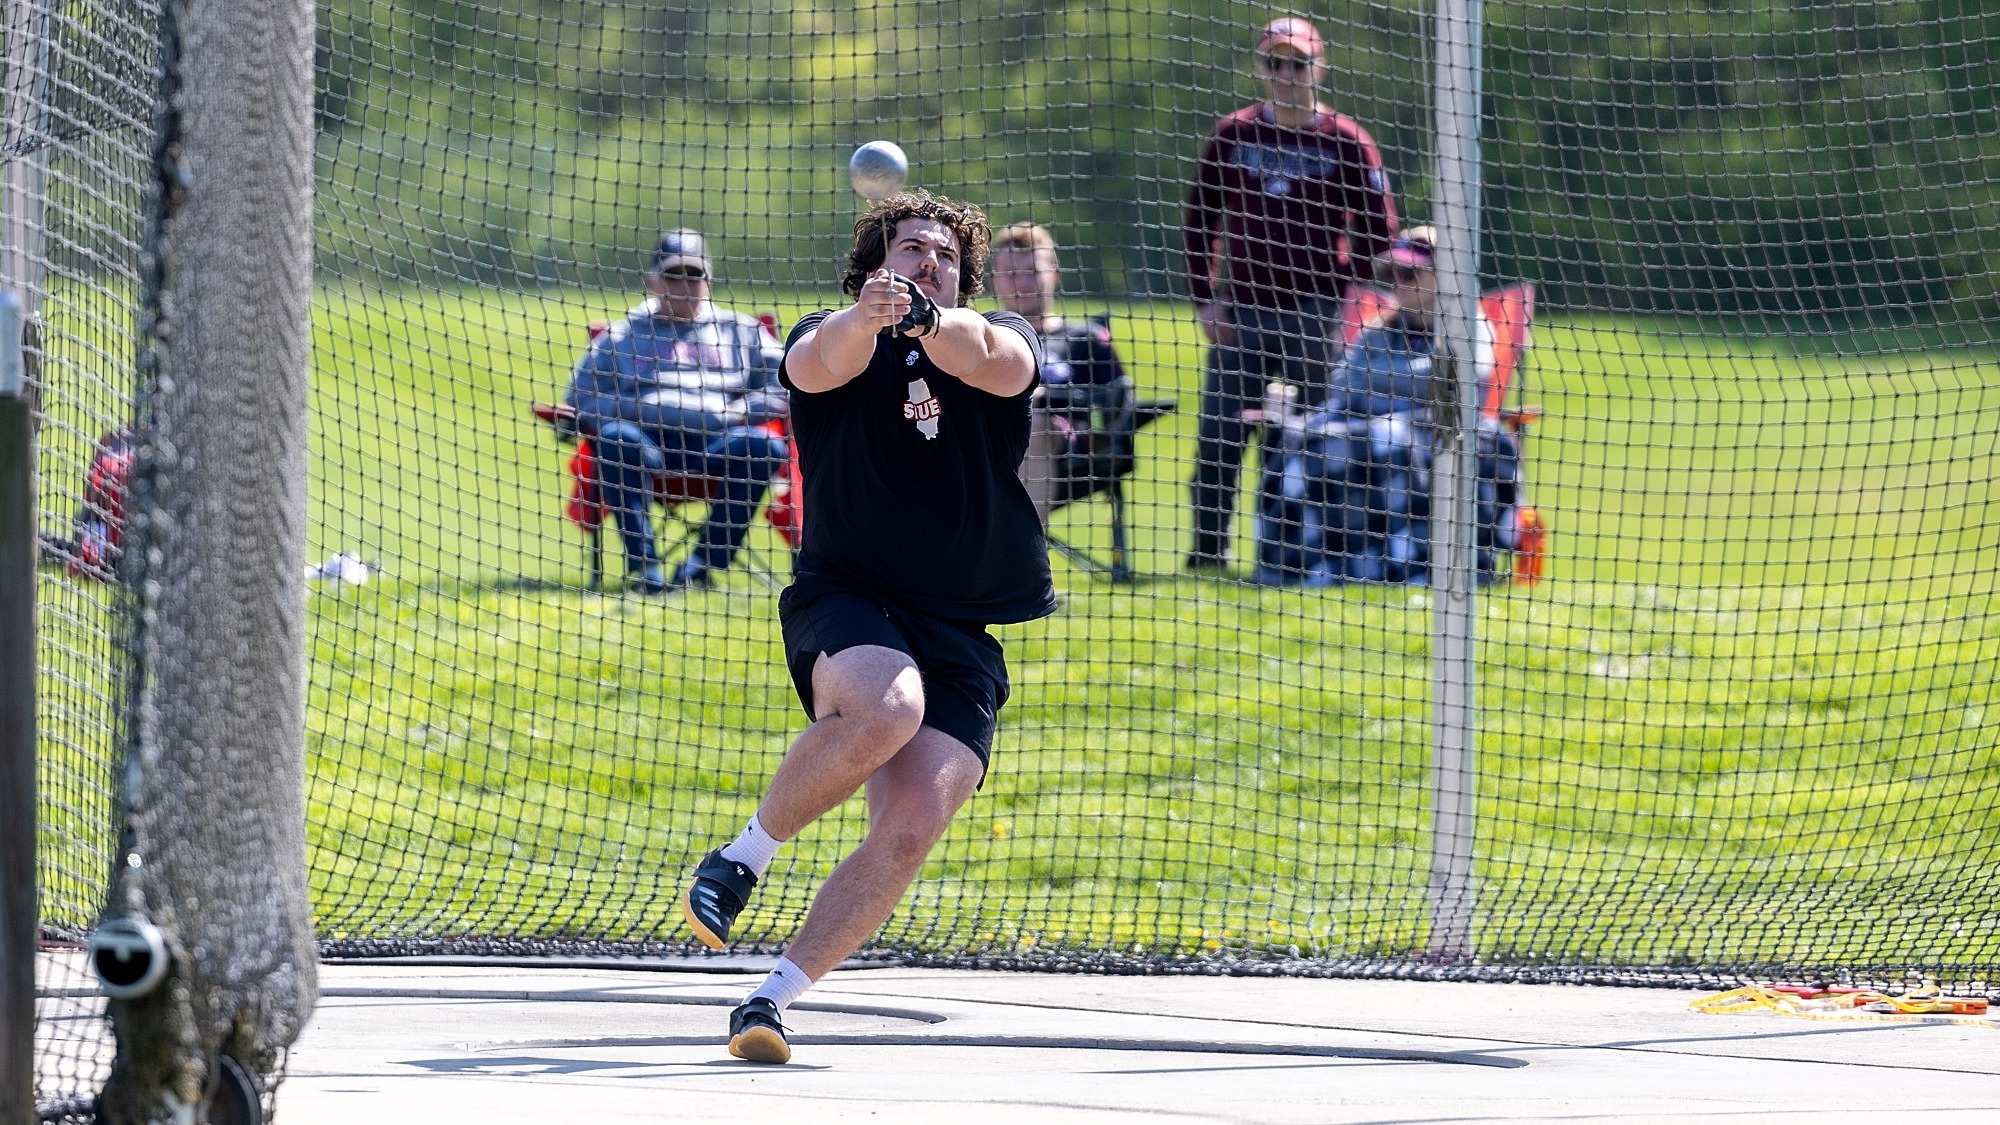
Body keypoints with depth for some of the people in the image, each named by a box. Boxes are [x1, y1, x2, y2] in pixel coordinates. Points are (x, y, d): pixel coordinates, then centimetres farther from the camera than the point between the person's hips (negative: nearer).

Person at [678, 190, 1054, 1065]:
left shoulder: (999, 341, 12)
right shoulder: (832, 339, 8)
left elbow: (995, 361, -13)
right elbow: (819, 364, -18)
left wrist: (923, 317, -35)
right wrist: (865, 317, -42)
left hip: (963, 637, 3)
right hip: (844, 600, -2)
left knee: (910, 830, -16)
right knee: (888, 707, -36)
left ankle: (775, 995, -7)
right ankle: (747, 854, -13)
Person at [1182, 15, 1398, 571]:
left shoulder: (1346, 143, 1)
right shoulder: (1232, 135, 8)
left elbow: (1379, 230, 3)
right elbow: (1199, 222, 11)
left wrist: (1339, 289, -4)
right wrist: (1204, 298, 2)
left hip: (1313, 313, -2)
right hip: (1241, 310, 2)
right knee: (1219, 434, -2)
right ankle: (1208, 547, 3)